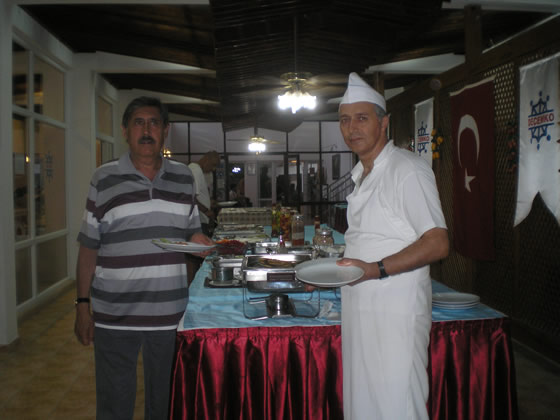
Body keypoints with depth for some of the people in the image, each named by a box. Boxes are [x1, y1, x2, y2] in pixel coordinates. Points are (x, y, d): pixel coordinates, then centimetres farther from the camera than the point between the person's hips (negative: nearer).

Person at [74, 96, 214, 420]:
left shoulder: (184, 177, 5)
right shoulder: (104, 178, -2)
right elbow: (89, 247, 1)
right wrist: (83, 305, -1)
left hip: (170, 315, 2)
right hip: (114, 317, -2)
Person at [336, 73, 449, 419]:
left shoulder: (408, 170, -12)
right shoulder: (362, 175, 16)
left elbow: (437, 244, -18)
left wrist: (377, 269, -25)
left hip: (396, 312, -8)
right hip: (360, 309, 8)